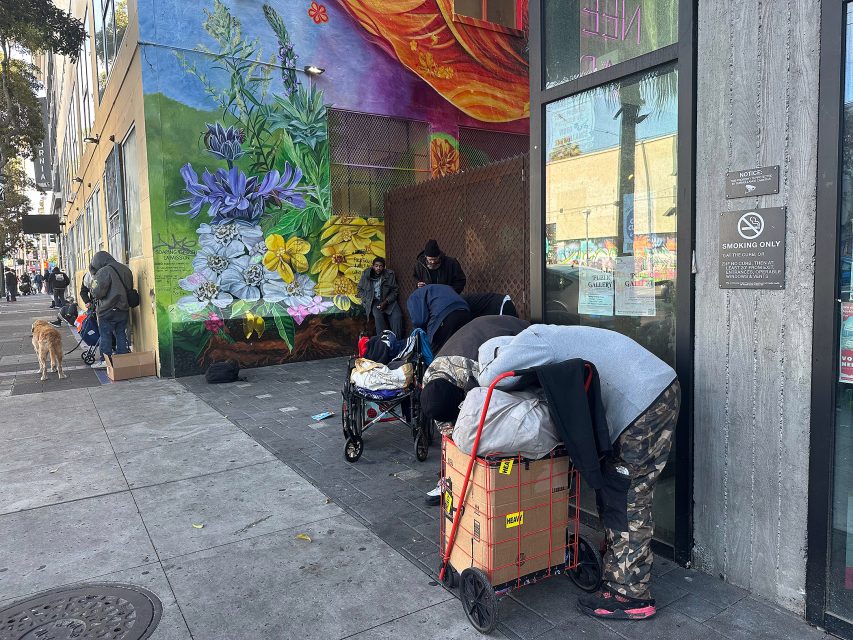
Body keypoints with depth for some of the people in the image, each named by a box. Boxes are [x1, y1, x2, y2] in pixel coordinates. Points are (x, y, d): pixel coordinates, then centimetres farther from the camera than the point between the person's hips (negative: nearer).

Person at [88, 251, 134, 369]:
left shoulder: (103, 272, -15)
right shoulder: (125, 270, 7)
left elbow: (97, 292, -17)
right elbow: (130, 289, 15)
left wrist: (92, 283, 0)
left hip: (107, 310, -6)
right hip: (124, 309, 6)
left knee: (105, 335, 4)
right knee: (121, 334, 11)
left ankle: (105, 361, 7)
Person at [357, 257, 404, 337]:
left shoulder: (390, 275, -3)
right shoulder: (366, 274, -1)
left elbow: (395, 291, -1)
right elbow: (360, 289, 8)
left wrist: (386, 302, -15)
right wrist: (368, 301, -7)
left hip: (388, 300, 1)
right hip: (372, 301, -1)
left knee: (397, 316, -26)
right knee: (378, 315, -33)